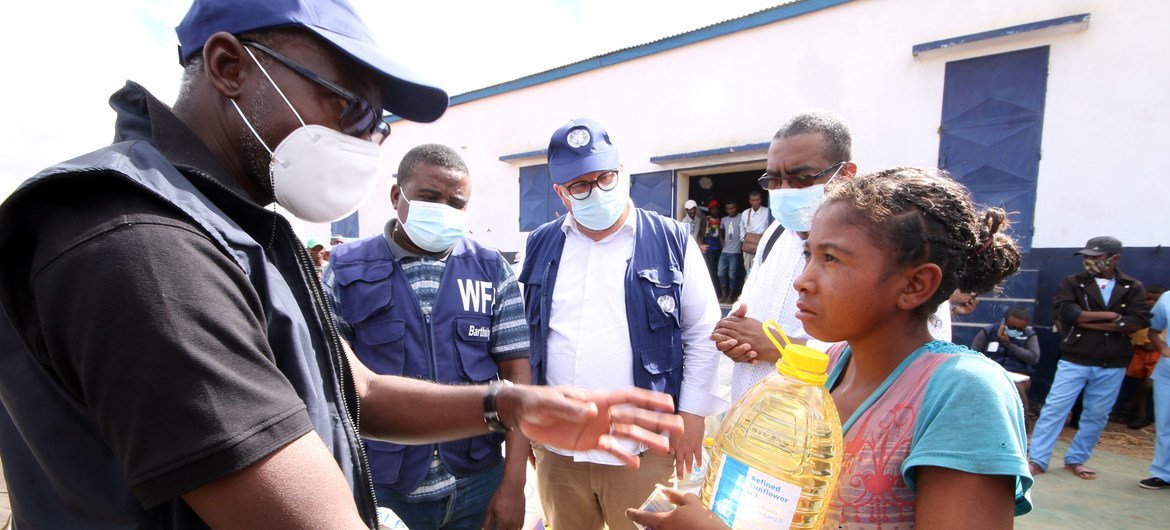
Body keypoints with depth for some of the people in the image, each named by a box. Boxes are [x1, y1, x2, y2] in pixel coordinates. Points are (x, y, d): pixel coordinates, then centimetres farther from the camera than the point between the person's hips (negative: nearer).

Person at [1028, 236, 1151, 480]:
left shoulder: (1133, 287, 4)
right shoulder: (1073, 282, -1)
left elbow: (1139, 321, -10)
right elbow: (1064, 311, -16)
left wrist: (1084, 321, -14)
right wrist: (1110, 316, -12)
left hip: (1112, 366, 3)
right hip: (1074, 361, -2)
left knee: (1097, 415, 11)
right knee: (1055, 408, -5)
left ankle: (1076, 459, 26)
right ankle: (1036, 460, 0)